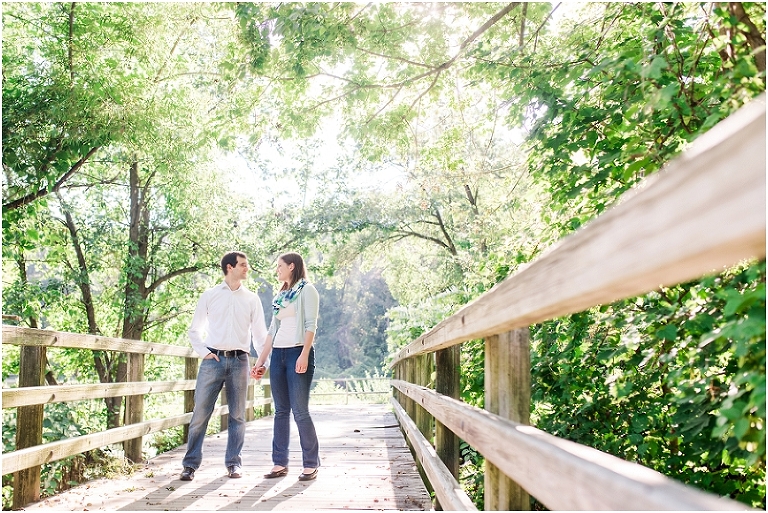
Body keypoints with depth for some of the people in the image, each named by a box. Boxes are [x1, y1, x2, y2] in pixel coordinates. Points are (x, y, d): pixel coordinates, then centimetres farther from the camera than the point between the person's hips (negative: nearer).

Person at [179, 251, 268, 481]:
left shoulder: (252, 299, 11)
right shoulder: (210, 296, 8)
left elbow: (260, 333, 11)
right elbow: (194, 329, 12)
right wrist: (203, 352, -2)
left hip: (239, 361, 2)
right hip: (213, 359, -1)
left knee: (237, 415, 6)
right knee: (200, 412, -4)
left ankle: (233, 462, 16)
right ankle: (190, 464, 4)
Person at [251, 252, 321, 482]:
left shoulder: (306, 290, -1)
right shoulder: (280, 295, 20)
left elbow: (310, 324, -10)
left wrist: (304, 355, -21)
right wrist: (260, 361, 15)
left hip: (298, 352, -7)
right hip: (278, 354, 7)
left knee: (300, 411, -8)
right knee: (281, 411, 8)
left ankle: (311, 464, 0)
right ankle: (280, 463, 12)